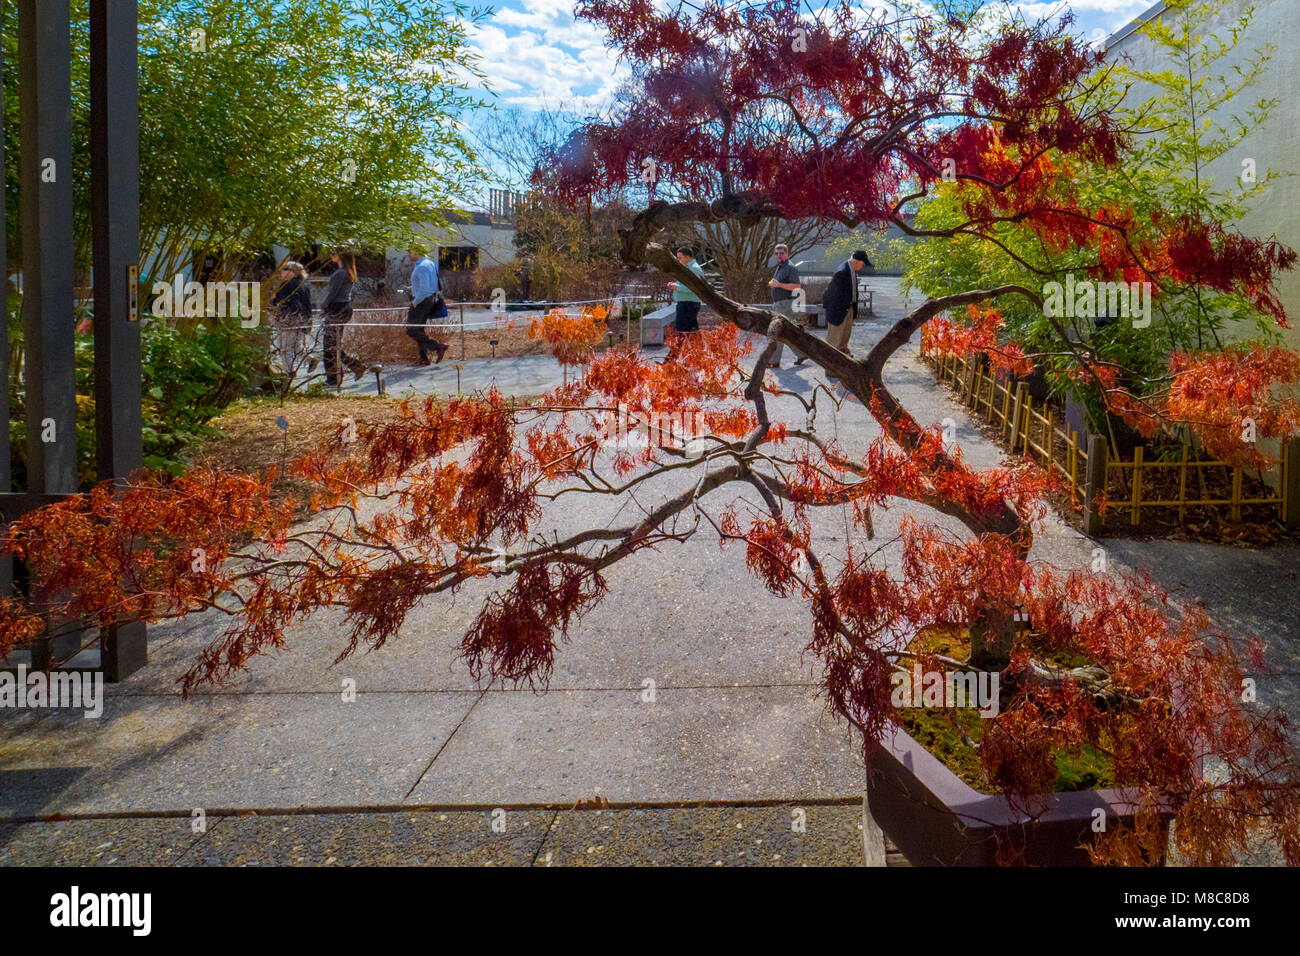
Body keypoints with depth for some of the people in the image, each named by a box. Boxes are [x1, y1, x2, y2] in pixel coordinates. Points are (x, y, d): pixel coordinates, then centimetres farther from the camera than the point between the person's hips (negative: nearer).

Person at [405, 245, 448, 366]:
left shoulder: (422, 267, -20)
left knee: (412, 330, -7)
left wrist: (415, 302, -16)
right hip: (429, 299, 10)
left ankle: (439, 346, -8)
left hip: (422, 301, -10)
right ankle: (424, 359, 15)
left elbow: (424, 289, -28)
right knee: (418, 330, 14)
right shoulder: (429, 263, 11)